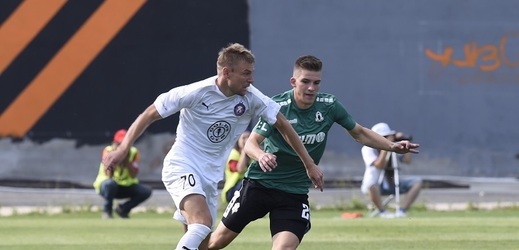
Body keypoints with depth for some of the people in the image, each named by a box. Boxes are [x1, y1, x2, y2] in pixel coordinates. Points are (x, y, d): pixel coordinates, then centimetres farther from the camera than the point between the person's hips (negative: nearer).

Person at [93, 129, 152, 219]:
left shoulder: (133, 152, -7)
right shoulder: (108, 151, -17)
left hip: (126, 187, 4)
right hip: (104, 186, -4)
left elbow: (133, 175, -18)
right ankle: (107, 211, -13)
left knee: (146, 191, -18)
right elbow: (109, 175, -30)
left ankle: (122, 209, 4)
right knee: (110, 183, -40)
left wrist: (126, 159, -28)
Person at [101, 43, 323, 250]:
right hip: (182, 167, -6)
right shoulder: (195, 93, -17)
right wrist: (122, 149, -16)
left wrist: (309, 164, 9)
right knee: (203, 222, -30)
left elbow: (283, 125, 7)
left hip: (211, 176, 6)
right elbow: (150, 115, -9)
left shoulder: (251, 98, -6)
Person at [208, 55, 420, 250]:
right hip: (260, 183, -2)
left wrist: (392, 146, -3)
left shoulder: (328, 105, -7)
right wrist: (261, 155, -49)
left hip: (295, 193, 2)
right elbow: (251, 142, -25)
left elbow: (359, 133, 9)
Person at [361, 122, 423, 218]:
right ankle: (382, 212, -18)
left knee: (417, 181, -12)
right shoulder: (368, 149, -12)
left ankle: (401, 211, -16)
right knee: (372, 185, -42)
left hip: (391, 184, 5)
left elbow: (407, 161, -7)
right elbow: (379, 166, -25)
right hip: (376, 185, -5)